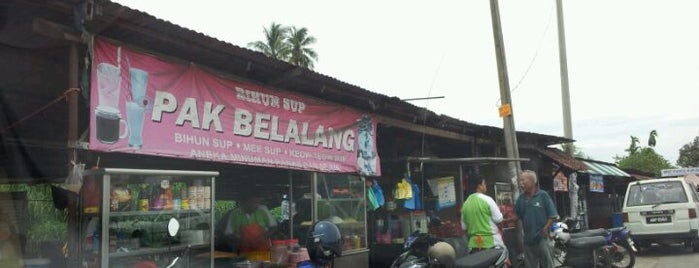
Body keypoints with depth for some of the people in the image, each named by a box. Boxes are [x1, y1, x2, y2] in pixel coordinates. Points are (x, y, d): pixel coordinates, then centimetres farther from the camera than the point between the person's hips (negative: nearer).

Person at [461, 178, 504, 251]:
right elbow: (499, 219, -6)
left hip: (473, 243, 5)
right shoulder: (487, 200, -10)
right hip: (491, 241, -5)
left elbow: (464, 227, 11)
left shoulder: (465, 204, 4)